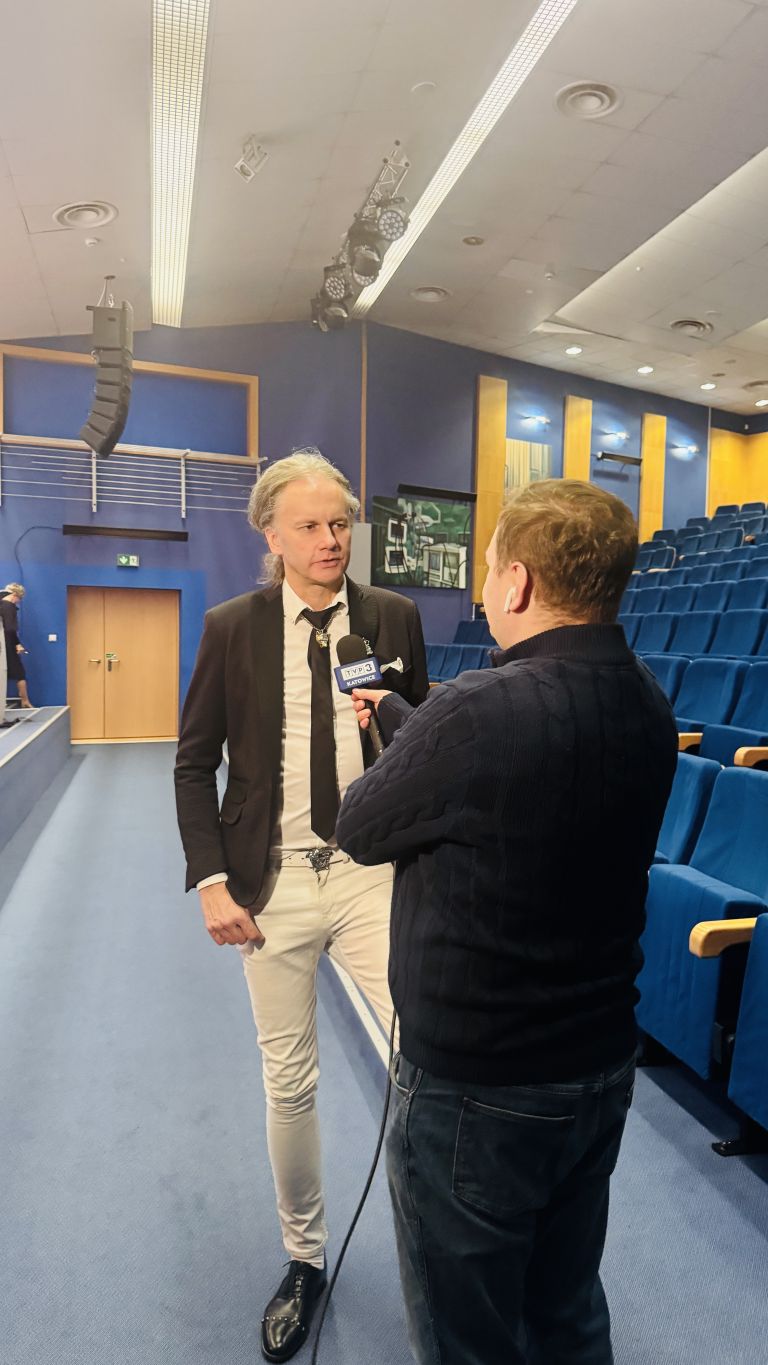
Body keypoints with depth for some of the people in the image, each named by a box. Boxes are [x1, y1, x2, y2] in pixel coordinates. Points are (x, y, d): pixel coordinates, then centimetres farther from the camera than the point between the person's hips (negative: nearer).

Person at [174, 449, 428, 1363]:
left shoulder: (394, 618, -1)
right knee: (289, 1083, 15)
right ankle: (304, 1258, 42)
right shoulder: (231, 628, -3)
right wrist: (211, 881, -6)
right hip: (272, 882, 1)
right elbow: (194, 761, 1)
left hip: (373, 873, 0)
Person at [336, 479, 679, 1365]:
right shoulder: (646, 704, -6)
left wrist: (389, 728, 8)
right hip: (602, 1066, 7)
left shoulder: (481, 711, -29)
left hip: (474, 1088, -6)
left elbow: (360, 830, -12)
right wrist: (394, 715, 19)